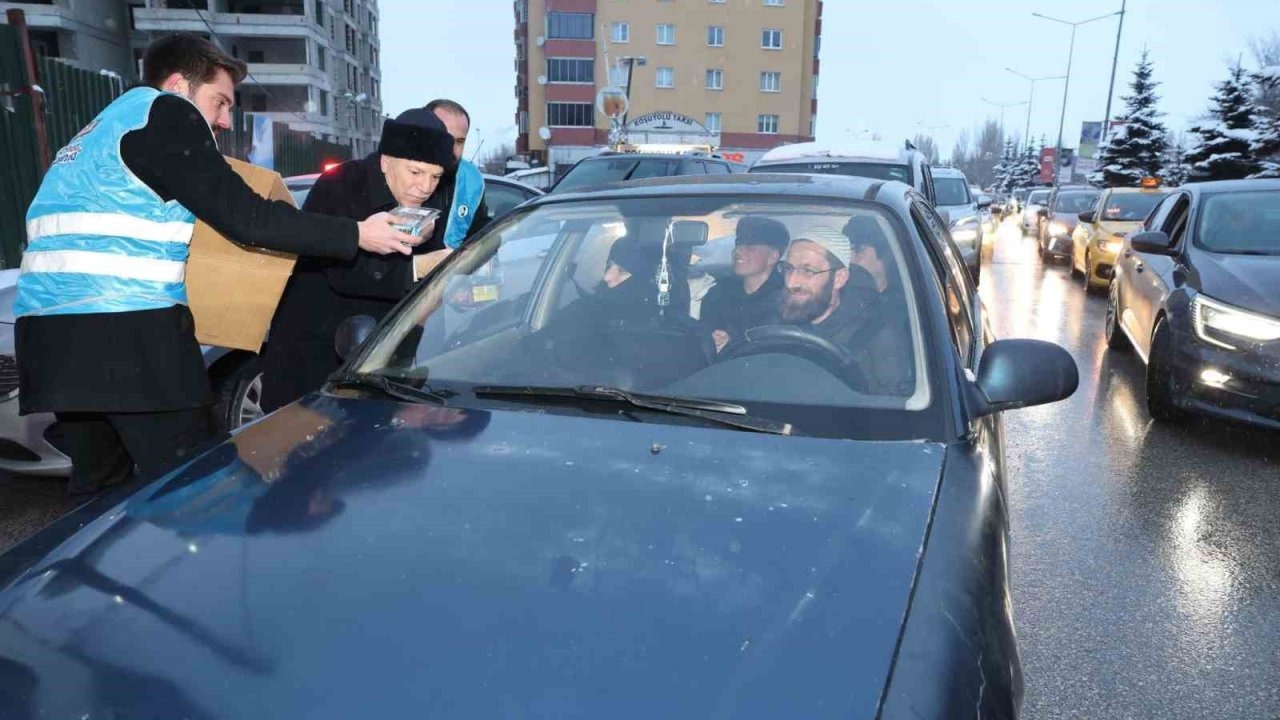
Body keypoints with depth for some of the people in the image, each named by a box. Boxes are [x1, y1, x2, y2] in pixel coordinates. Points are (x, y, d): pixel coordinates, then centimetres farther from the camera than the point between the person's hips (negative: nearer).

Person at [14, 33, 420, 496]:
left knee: (98, 485, 16)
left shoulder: (102, 128, 27)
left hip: (50, 328, 10)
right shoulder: (165, 112, -1)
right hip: (125, 330, -9)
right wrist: (356, 235, -5)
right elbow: (245, 218, -9)